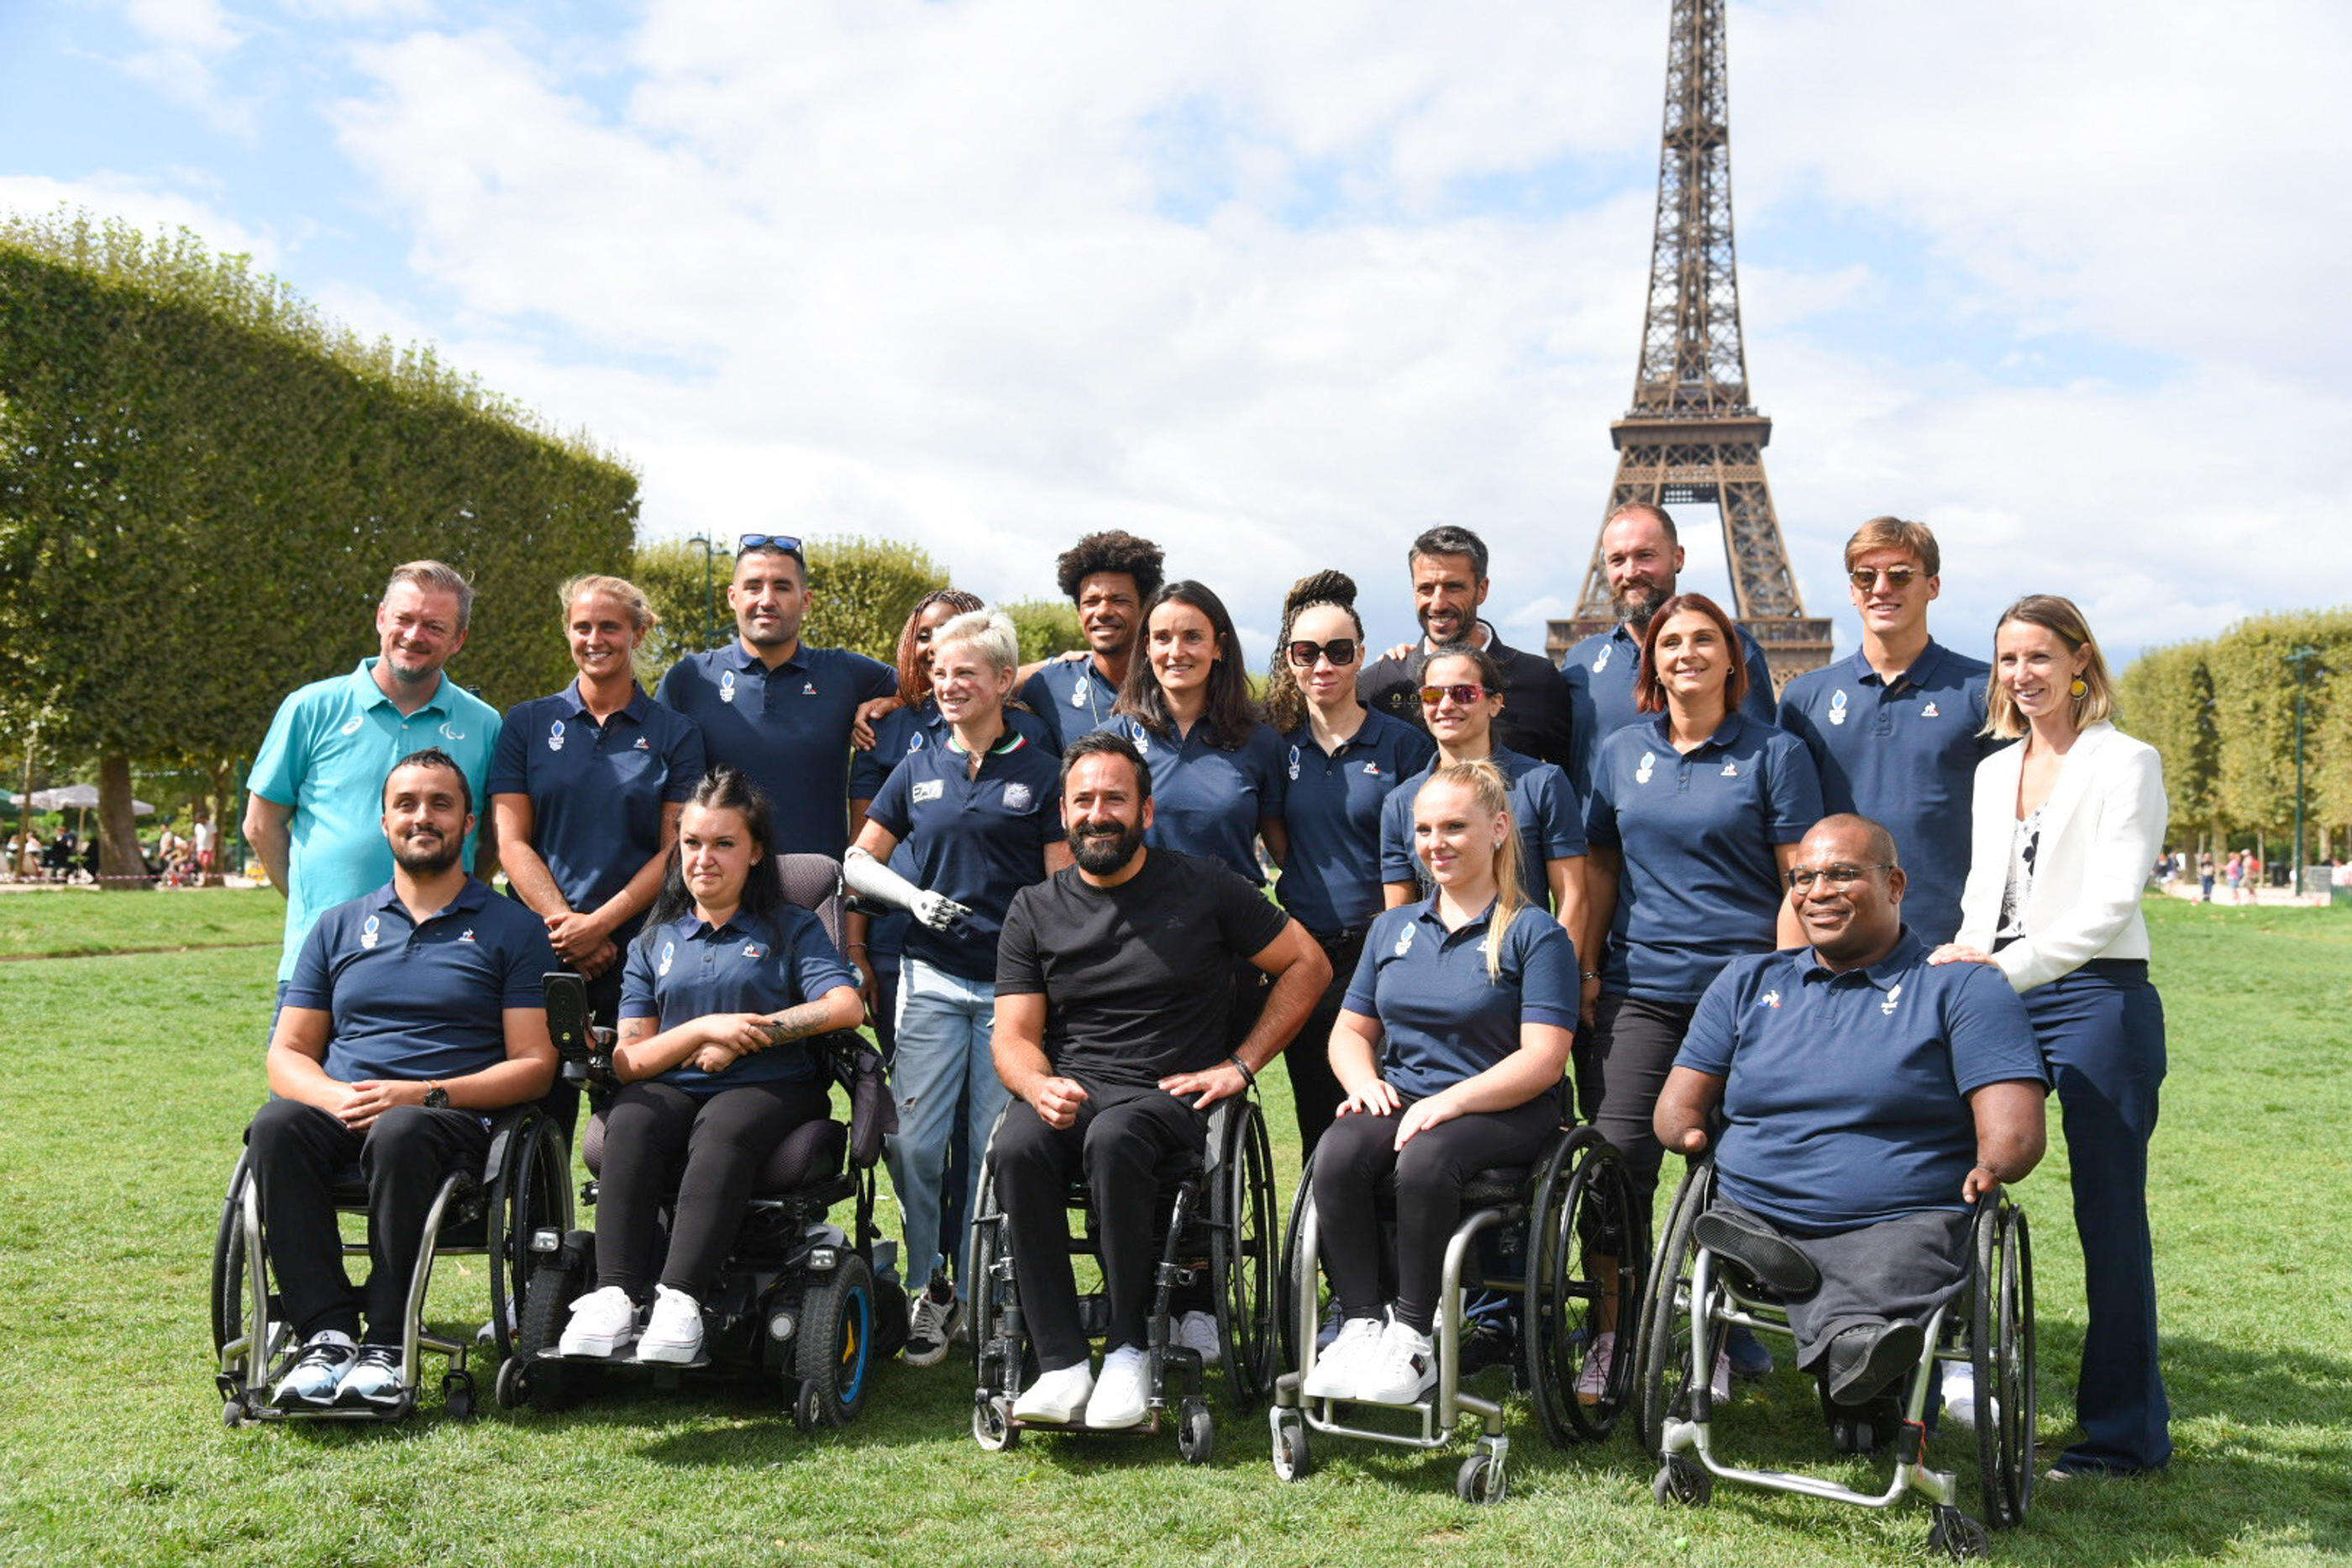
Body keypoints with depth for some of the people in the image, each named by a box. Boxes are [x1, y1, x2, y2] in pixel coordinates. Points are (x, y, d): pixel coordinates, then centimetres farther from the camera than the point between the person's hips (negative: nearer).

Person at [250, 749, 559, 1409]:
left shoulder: (512, 929, 10)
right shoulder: (338, 926, 22)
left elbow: (534, 1064, 2)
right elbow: (287, 1053, 16)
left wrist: (425, 1093, -13)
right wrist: (335, 1096, -8)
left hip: (456, 1115, -3)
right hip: (340, 1111, 4)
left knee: (401, 1134, -37)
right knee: (276, 1127, -30)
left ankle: (386, 1344, -28)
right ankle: (326, 1336, -30)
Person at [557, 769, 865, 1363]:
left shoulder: (792, 929, 15)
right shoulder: (653, 941, 21)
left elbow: (845, 1006, -5)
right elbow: (628, 1061, 10)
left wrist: (742, 1034, -7)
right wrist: (704, 1029, -7)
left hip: (770, 1089, -2)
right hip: (671, 1089, 3)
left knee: (721, 1130, -37)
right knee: (630, 1122, -32)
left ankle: (680, 1299, -46)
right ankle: (617, 1296, -40)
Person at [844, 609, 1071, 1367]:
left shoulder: (1038, 771, 4)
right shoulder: (918, 769, 10)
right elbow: (859, 861, 15)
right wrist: (914, 897, -5)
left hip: (1014, 983, -2)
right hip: (932, 978, 2)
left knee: (998, 1148, 2)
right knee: (911, 1141, -5)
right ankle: (928, 1286, 11)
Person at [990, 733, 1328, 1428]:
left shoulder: (1203, 886, 5)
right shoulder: (1034, 910, 12)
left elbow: (1308, 965, 9)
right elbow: (1014, 1037, 7)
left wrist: (1241, 1066, 0)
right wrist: (1040, 1087, -18)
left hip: (1171, 1092, -2)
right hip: (1070, 1089, 3)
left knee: (1113, 1141, -36)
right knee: (1017, 1148, -31)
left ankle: (1129, 1348, -20)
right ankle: (1062, 1364, -25)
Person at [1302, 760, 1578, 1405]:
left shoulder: (1535, 935, 1)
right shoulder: (1392, 928, 19)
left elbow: (1541, 1061, -9)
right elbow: (1350, 1031, 21)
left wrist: (1449, 1101, -21)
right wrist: (1364, 1080, -3)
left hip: (1502, 1111, -4)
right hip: (1398, 1101, 5)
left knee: (1425, 1161, -36)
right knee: (1337, 1154, -29)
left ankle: (1412, 1337, -22)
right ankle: (1360, 1325, -21)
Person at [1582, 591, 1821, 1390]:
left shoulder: (1774, 752, 2)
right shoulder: (1621, 752, 12)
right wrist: (1584, 966, 9)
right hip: (1640, 986, 3)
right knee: (1615, 1159, -4)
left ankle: (1726, 1333, 19)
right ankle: (1613, 1335, 9)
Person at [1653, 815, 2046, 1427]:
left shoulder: (1961, 988, 10)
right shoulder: (1747, 982, 22)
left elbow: (2015, 1129, 0)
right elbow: (1680, 1100, 18)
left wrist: (1994, 1164, -23)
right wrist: (1688, 1131, -6)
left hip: (1900, 1224, -4)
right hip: (1753, 1224, 4)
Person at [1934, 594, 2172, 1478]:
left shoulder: (2126, 764, -3)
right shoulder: (1993, 772, 16)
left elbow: (2110, 905, -14)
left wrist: (2007, 968, -23)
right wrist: (1968, 961, -2)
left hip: (2098, 998, -6)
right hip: (2002, 999, 6)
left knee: (2108, 1216, 0)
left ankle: (2125, 1431, 12)